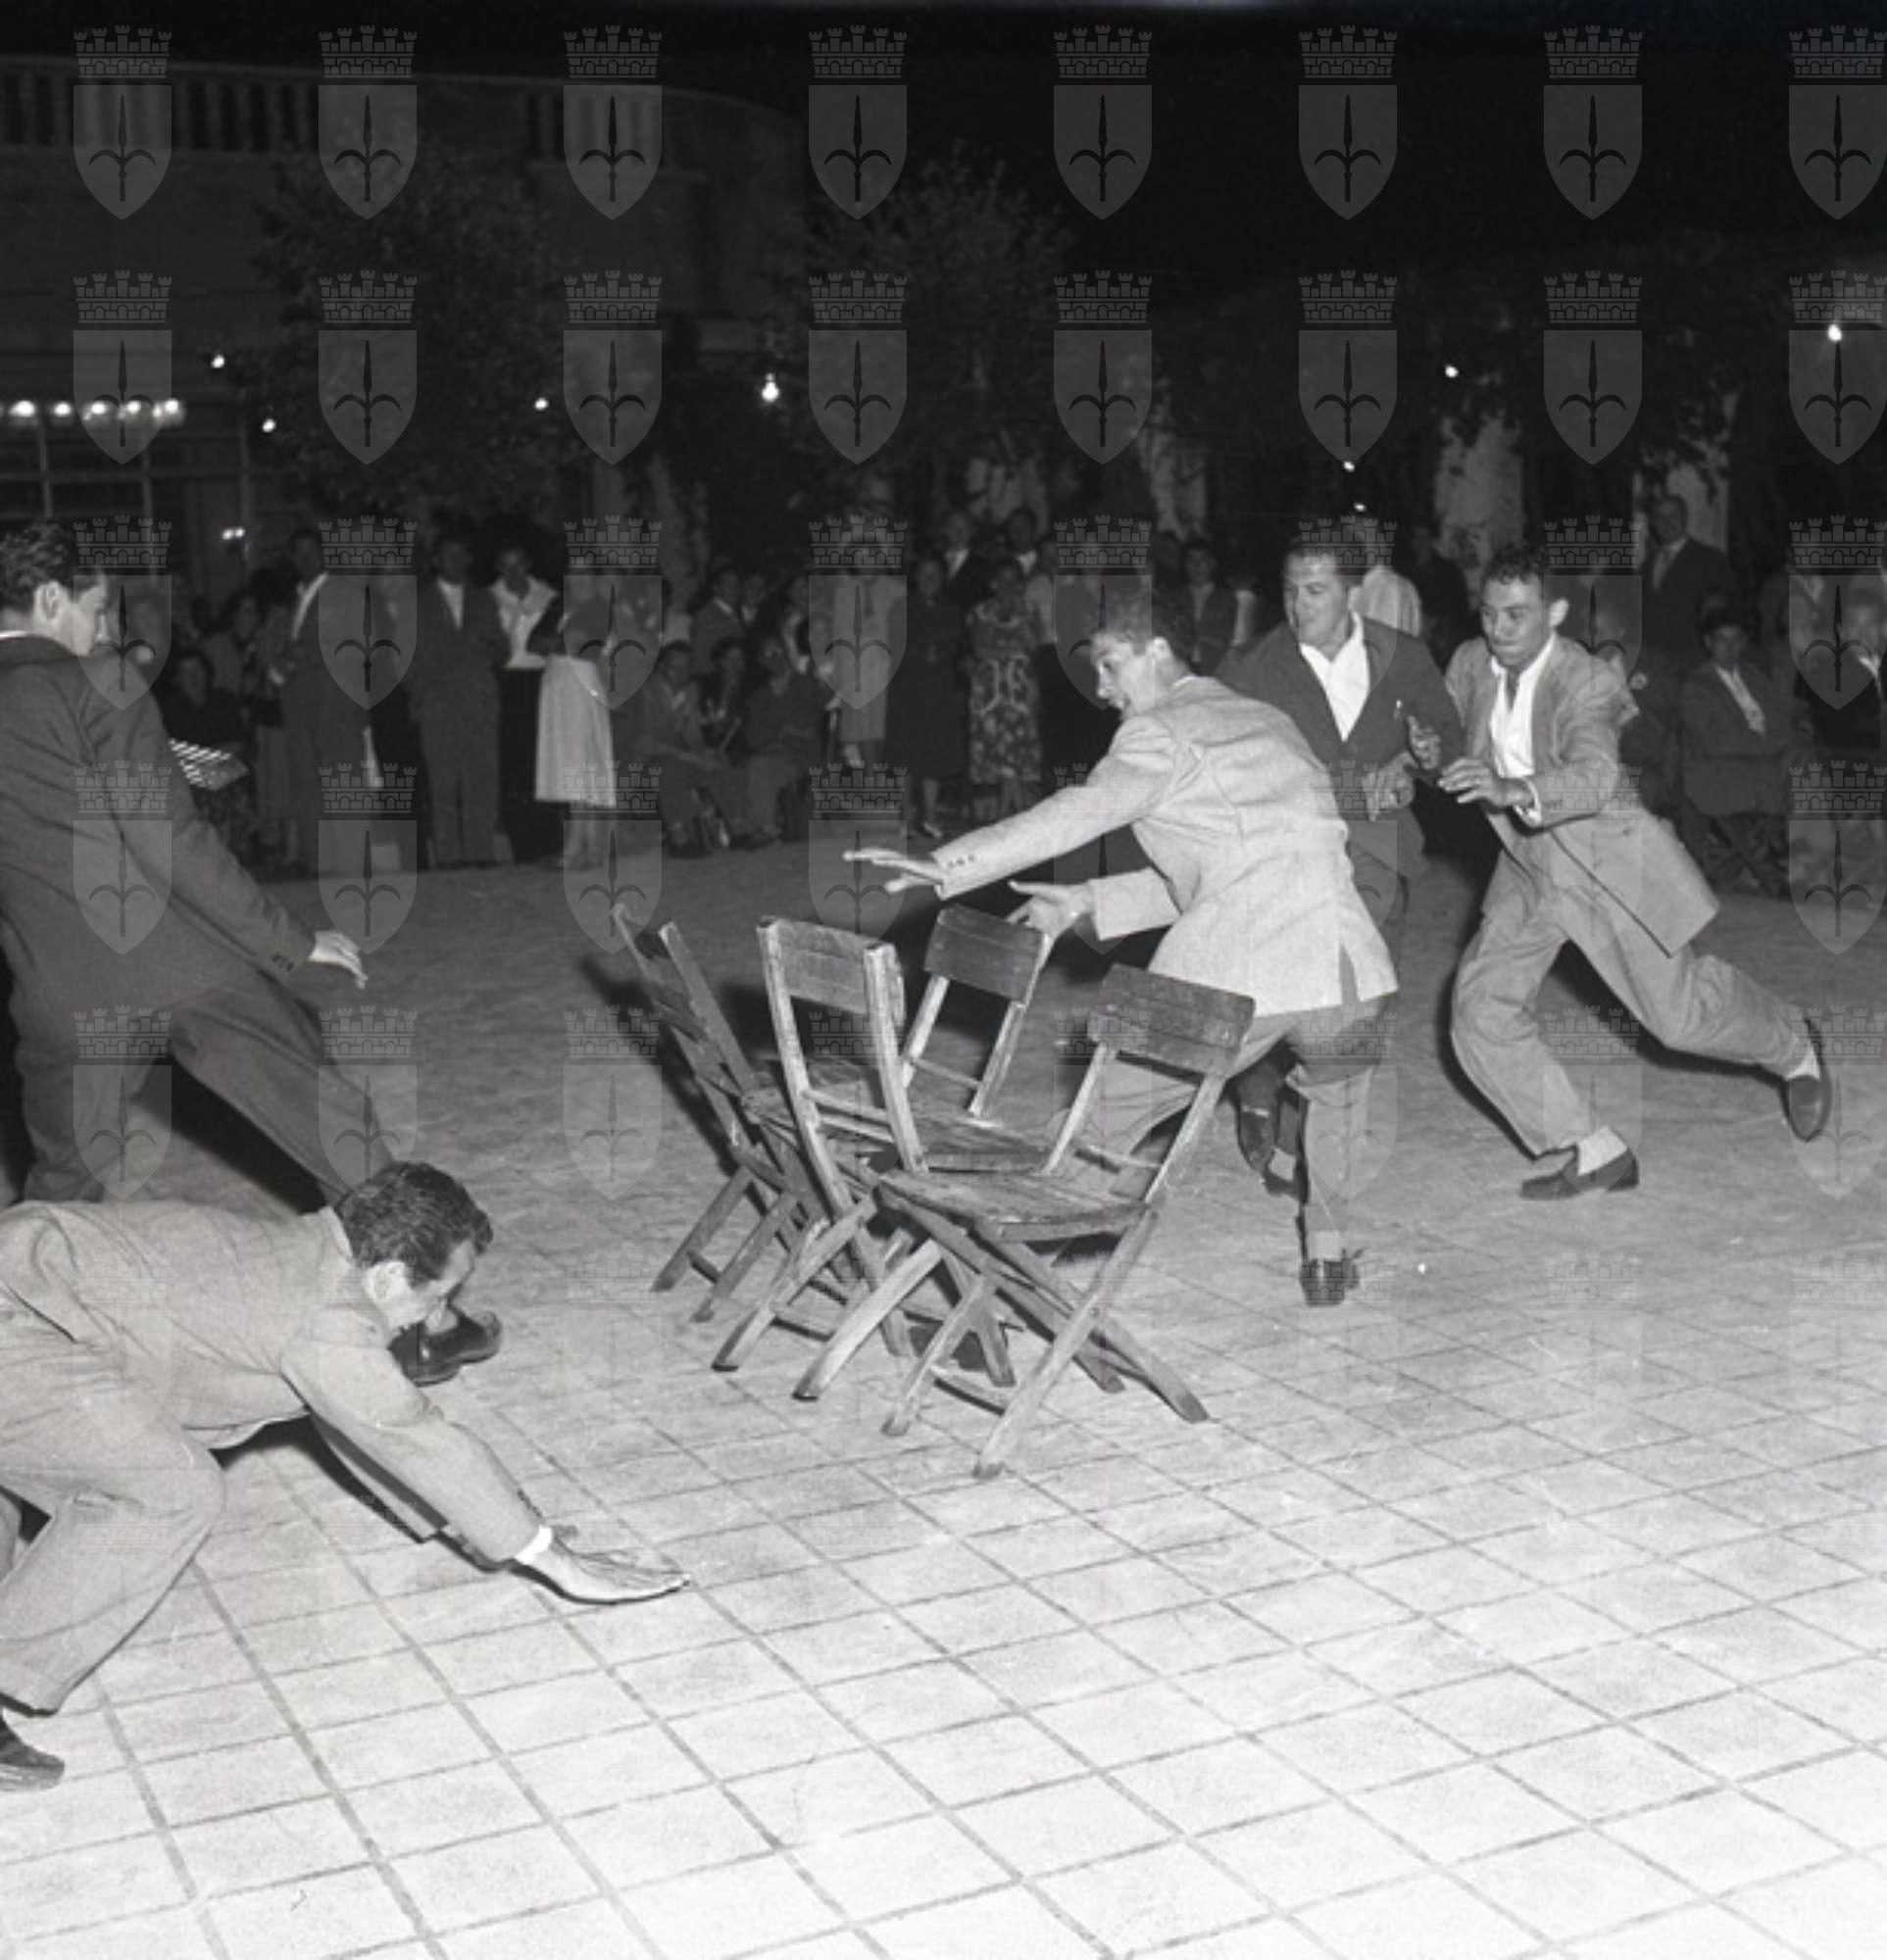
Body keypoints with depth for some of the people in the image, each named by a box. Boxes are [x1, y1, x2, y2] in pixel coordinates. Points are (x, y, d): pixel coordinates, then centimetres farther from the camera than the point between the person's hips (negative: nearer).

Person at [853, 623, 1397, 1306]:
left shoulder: (1162, 732, 4)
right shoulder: (1268, 720, 27)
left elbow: (1078, 813, -12)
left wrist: (949, 866, -15)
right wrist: (1089, 903, 25)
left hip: (1229, 976, -6)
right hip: (1346, 965, 6)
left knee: (1111, 1105, 9)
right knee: (1337, 1082, 36)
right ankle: (1327, 1250, 31)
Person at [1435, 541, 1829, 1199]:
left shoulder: (1588, 683, -25)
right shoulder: (1470, 663, -7)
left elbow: (1594, 778, -41)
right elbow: (1459, 758, 7)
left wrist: (1509, 790, -60)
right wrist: (1432, 755, -19)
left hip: (1607, 858, -5)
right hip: (1528, 868, 5)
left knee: (1679, 1012, 9)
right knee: (1481, 1010, -9)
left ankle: (1794, 1047, 43)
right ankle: (1596, 1154, 3)